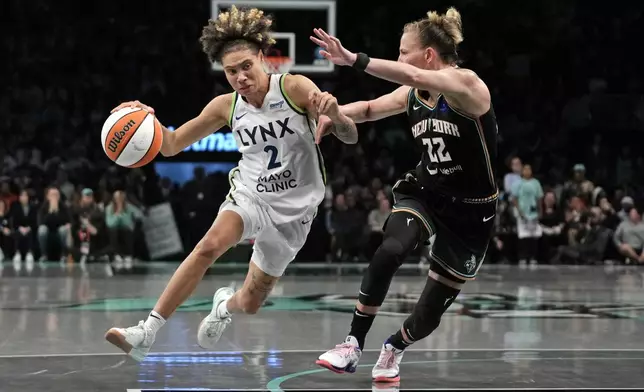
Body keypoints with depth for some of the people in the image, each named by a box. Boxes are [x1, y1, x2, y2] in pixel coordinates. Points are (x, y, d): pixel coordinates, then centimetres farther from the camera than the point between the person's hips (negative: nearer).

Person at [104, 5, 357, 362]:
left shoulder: (295, 88, -12)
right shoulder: (226, 107, -4)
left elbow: (350, 137, -14)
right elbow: (172, 145, 4)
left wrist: (334, 115, -37)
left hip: (293, 209, -1)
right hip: (249, 196, 1)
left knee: (250, 303, 8)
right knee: (209, 245, -33)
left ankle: (224, 304, 48)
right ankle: (146, 333, -35)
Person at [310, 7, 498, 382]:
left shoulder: (466, 84, -20)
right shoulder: (413, 96, 0)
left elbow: (413, 76, -38)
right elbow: (370, 108, 14)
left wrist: (354, 59, -43)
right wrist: (332, 115, -6)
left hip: (471, 212, -4)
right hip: (424, 193, 4)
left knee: (430, 314, 0)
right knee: (391, 251, -30)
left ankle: (394, 348, 33)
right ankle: (353, 345, -22)